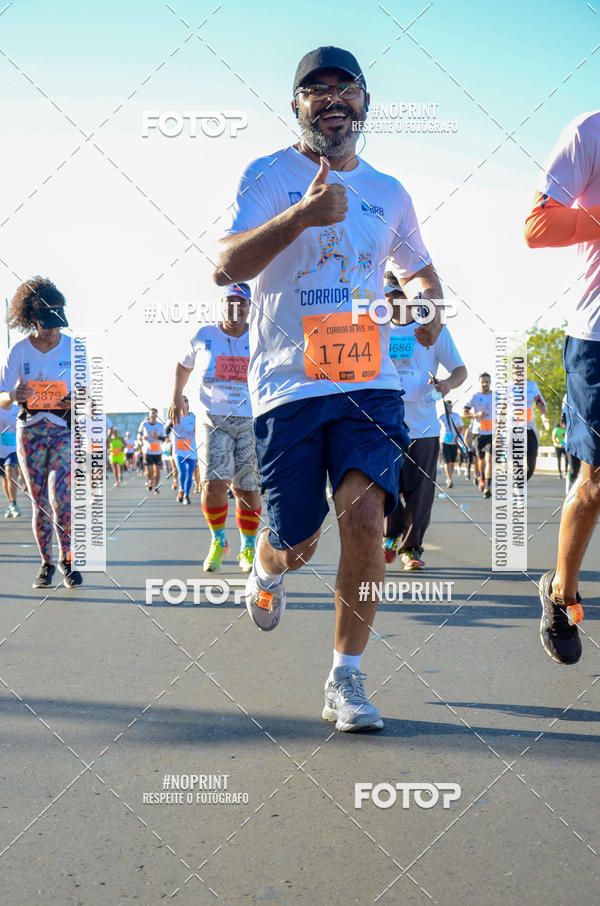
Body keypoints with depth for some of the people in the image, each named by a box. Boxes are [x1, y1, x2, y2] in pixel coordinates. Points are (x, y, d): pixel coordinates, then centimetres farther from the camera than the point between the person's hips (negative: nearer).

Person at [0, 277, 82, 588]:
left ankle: (67, 559, 1)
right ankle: (46, 563, 18)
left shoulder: (73, 348, -1)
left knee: (59, 495, -16)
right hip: (30, 430, 1)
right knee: (40, 501, 3)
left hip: (66, 428, -1)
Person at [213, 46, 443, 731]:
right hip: (287, 386, -2)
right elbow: (225, 268, -13)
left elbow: (420, 269, 32)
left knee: (365, 517, -17)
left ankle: (346, 679, -2)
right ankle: (266, 570, 41)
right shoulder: (269, 175, 2)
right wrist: (302, 214, -27)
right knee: (295, 545, 1)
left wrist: (431, 313, 8)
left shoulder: (389, 193, 15)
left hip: (369, 384, 2)